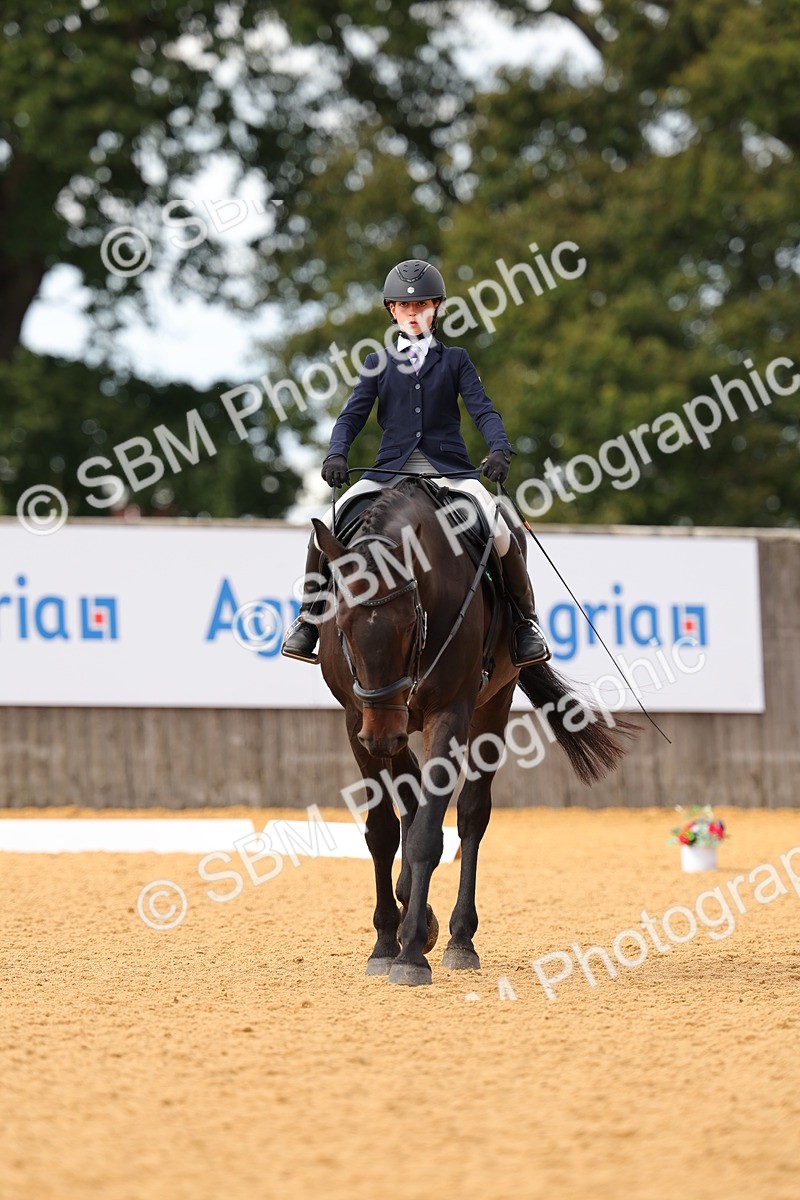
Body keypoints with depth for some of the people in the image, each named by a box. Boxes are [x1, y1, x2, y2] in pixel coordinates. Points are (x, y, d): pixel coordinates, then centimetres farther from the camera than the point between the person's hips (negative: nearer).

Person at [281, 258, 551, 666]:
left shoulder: (454, 360, 12)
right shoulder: (378, 364, 15)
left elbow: (482, 409, 0)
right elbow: (353, 414, 5)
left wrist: (499, 449, -20)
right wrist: (336, 453, -15)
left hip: (448, 467, -1)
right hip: (391, 469, 1)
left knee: (497, 531, -26)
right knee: (327, 529, -18)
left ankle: (525, 621, -7)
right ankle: (309, 617, 3)